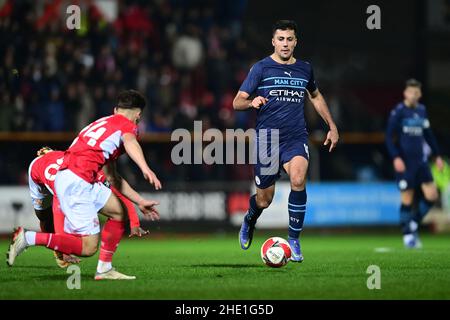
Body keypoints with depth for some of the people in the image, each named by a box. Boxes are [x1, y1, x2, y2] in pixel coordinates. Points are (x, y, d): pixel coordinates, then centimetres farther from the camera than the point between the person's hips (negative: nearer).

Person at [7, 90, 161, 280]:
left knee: (119, 212, 21)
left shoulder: (104, 123, 31)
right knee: (88, 247, -10)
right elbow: (130, 142, -22)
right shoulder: (127, 124, 6)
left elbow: (112, 178, 35)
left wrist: (140, 202, 39)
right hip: (77, 181, -10)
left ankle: (104, 269, 19)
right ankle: (28, 238, -11)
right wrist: (145, 169, -40)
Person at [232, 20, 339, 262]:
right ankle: (249, 221, 44)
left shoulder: (304, 69, 10)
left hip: (296, 138, 2)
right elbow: (237, 103, -5)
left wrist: (332, 127, 26)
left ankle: (294, 241, -14)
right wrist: (251, 102, -27)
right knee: (264, 201, 5)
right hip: (267, 138, -1)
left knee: (298, 180, -28)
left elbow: (315, 97, 29)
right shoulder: (261, 68, -1)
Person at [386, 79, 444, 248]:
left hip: (421, 161, 5)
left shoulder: (422, 110, 10)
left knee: (431, 195, -3)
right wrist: (395, 158, -18)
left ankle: (414, 223, 17)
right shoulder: (398, 112, -6)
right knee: (407, 199, -3)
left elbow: (428, 135, 21)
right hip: (404, 162, -5)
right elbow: (389, 137, -8)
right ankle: (408, 234, 10)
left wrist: (437, 155, 19)